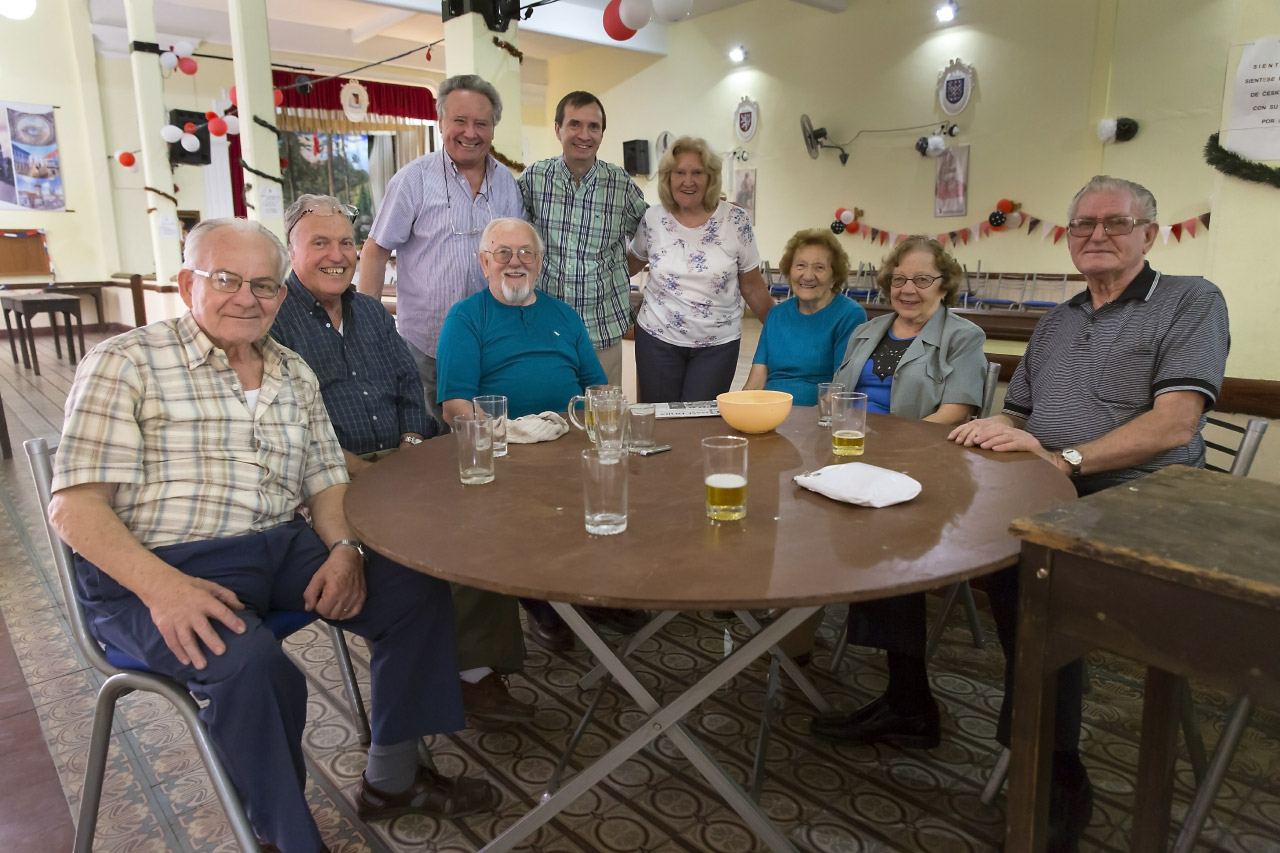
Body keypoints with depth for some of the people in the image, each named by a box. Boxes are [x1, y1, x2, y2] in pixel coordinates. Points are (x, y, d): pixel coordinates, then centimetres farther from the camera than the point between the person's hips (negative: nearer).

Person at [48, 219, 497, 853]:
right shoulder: (126, 364, -4)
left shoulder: (294, 375, 14)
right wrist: (161, 586, -26)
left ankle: (391, 779, 8)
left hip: (282, 550, 6)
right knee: (252, 665, -34)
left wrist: (344, 548, -9)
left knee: (417, 589, -11)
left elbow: (325, 483, 13)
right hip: (160, 566, -5)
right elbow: (75, 506, -10)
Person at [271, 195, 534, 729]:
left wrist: (409, 450, -2)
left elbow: (410, 389, 17)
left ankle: (475, 669, -13)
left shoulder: (371, 312, 22)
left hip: (398, 461, 6)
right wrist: (362, 468, -18)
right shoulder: (273, 317, 0)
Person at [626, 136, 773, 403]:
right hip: (658, 338, 1)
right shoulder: (653, 219, -2)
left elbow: (752, 287, 2)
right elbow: (632, 263, 15)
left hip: (718, 344, -1)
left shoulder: (736, 221, -6)